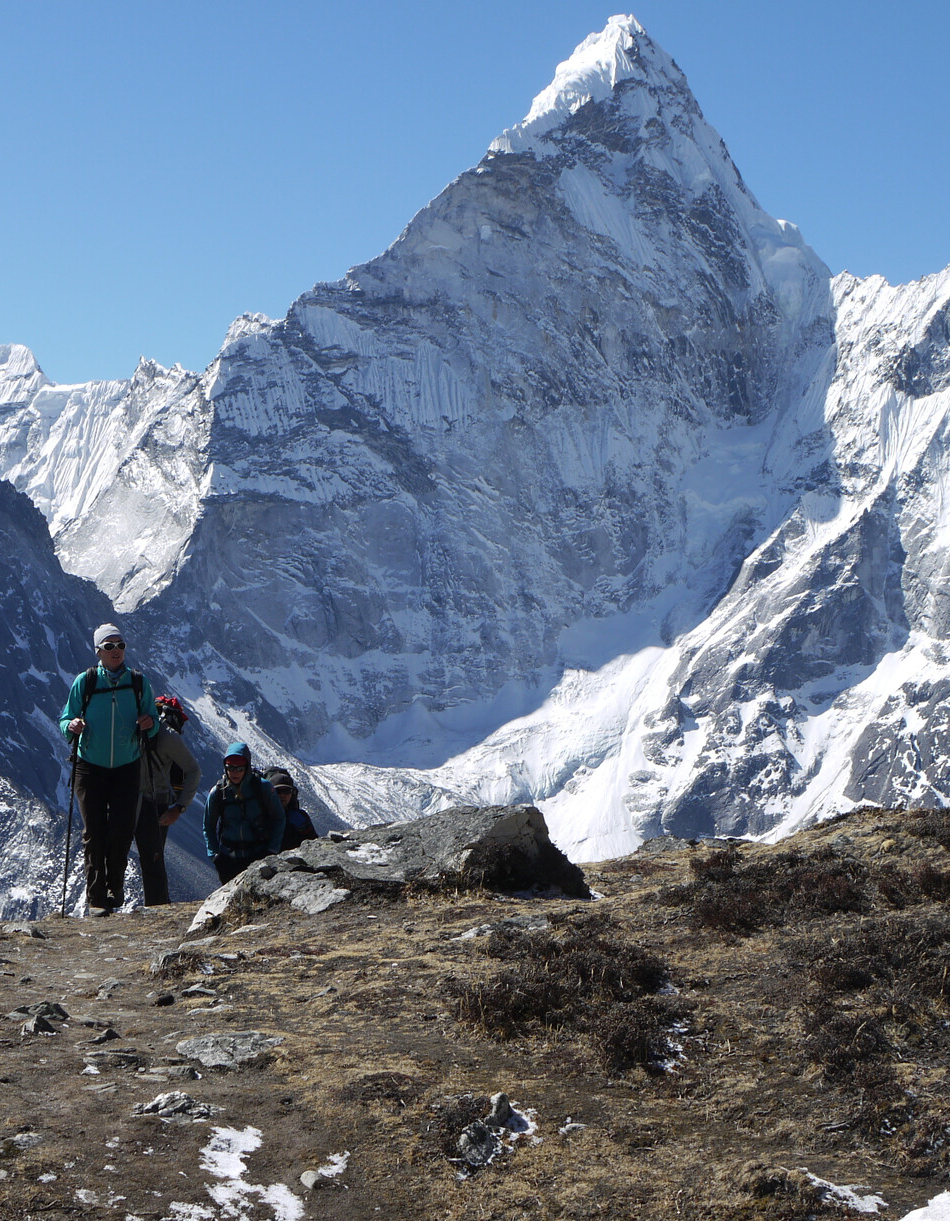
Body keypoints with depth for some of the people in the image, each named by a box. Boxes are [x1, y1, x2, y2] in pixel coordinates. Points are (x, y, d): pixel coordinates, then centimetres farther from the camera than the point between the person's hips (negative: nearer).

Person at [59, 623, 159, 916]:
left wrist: (149, 724, -15)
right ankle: (96, 898, 2)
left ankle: (115, 887, 19)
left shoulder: (139, 683, 2)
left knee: (122, 831, -4)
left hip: (126, 768, 1)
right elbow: (65, 720, 2)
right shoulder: (85, 682, -1)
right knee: (94, 832, -3)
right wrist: (72, 726, -20)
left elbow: (152, 725, 7)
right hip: (90, 768, -1)